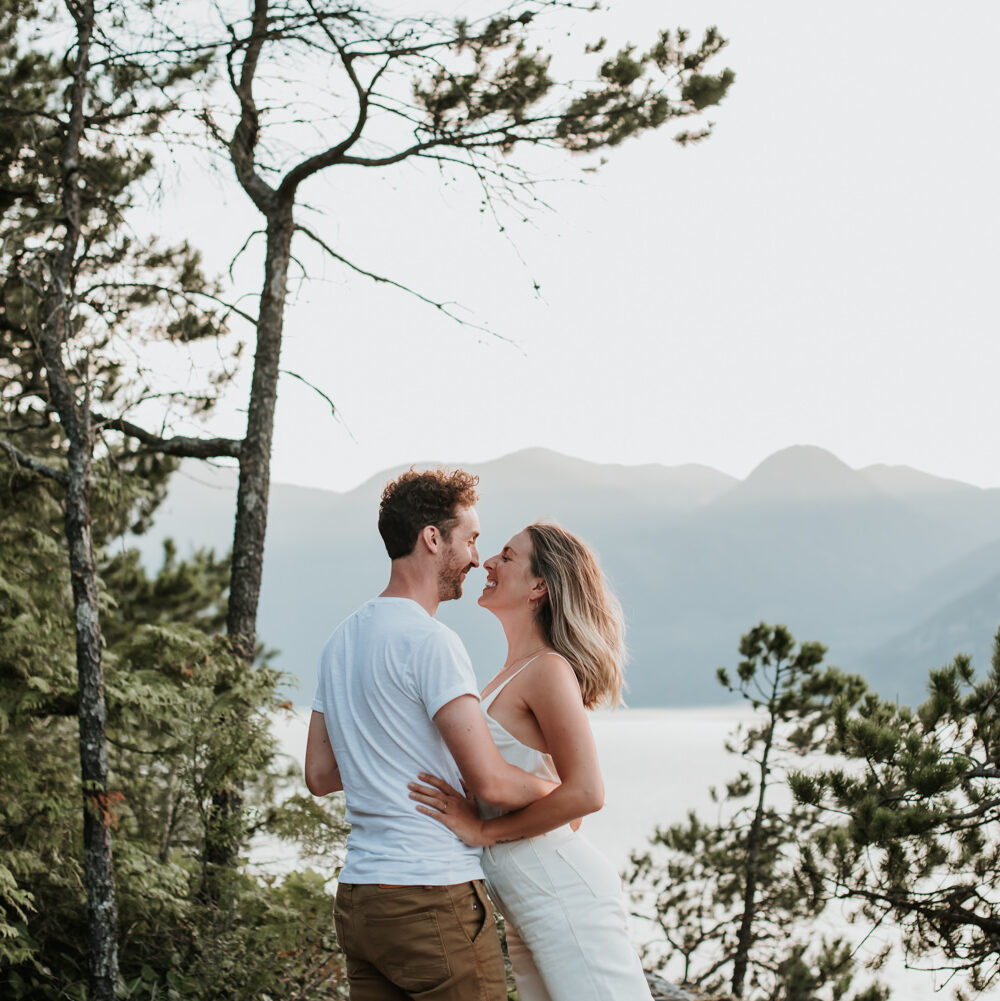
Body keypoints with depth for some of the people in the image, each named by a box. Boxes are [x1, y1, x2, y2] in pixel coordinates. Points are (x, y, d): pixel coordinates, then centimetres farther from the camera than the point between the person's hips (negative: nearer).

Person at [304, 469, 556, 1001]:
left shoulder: (340, 641, 13)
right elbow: (491, 782, -19)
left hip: (356, 897, 8)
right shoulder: (430, 641, -14)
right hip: (433, 898, -8)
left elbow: (319, 775, 18)